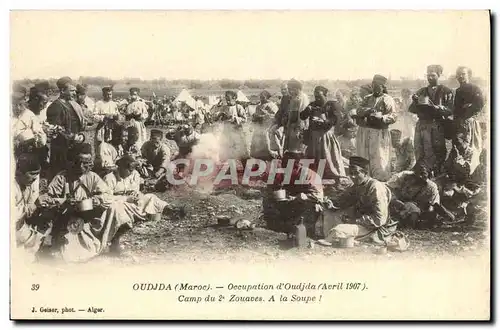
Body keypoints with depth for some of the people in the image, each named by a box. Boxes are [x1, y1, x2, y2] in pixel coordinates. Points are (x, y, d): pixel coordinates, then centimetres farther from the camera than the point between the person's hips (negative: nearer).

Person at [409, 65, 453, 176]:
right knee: (420, 155, 1)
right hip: (421, 125, 4)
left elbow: (449, 111, -6)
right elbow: (412, 109, 11)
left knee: (436, 157, -6)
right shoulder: (421, 92, 18)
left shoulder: (446, 92, 4)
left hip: (437, 128, -4)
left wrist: (434, 106, -19)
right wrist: (416, 102, -9)